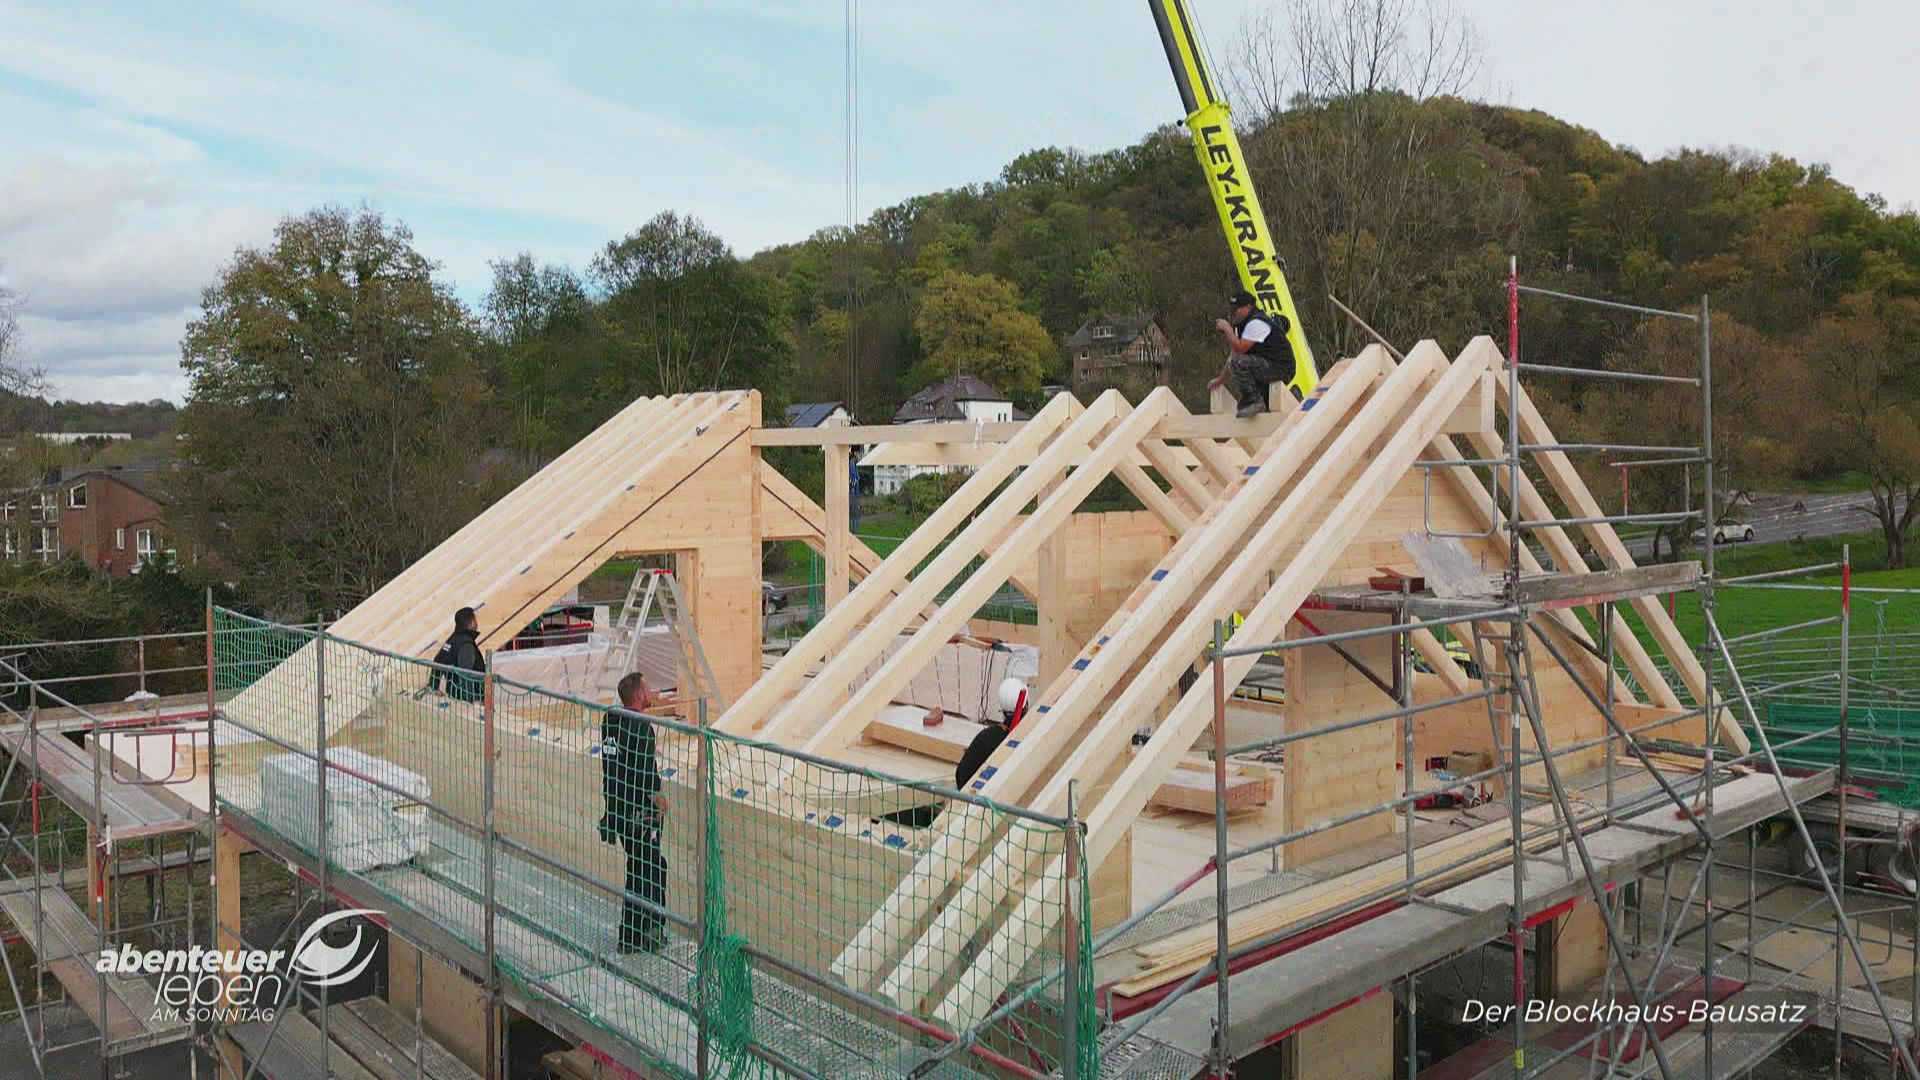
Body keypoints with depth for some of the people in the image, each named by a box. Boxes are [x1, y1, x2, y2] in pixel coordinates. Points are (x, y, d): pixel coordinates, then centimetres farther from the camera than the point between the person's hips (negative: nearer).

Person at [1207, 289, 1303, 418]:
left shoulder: (1256, 323, -16)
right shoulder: (1242, 325, 15)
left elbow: (1240, 349, -24)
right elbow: (1234, 355, 19)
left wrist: (1227, 328, -14)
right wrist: (1221, 380, 18)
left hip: (1280, 368, -11)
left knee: (1238, 362, -28)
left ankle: (1255, 402, -24)